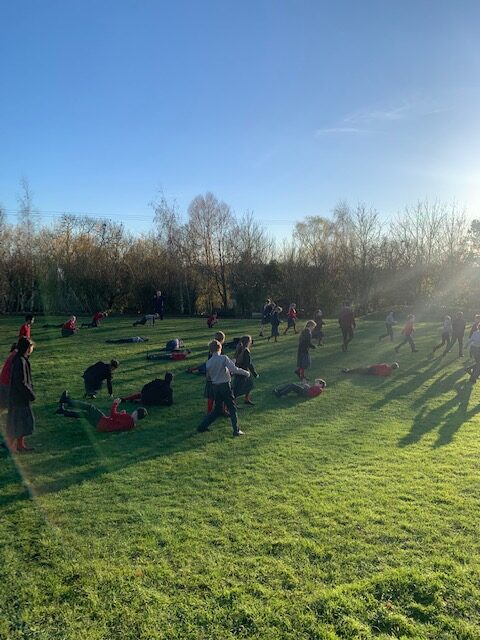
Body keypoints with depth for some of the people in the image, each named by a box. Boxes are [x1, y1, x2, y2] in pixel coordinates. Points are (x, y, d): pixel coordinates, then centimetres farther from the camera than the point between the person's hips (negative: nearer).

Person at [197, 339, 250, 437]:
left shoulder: (208, 362, 1)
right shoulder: (224, 358, -12)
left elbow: (208, 376, 11)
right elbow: (234, 369, -19)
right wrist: (246, 373, -7)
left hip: (215, 387, 5)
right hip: (225, 386, -5)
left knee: (217, 409, 18)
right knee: (232, 408, 8)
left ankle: (202, 426, 18)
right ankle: (236, 430, 9)